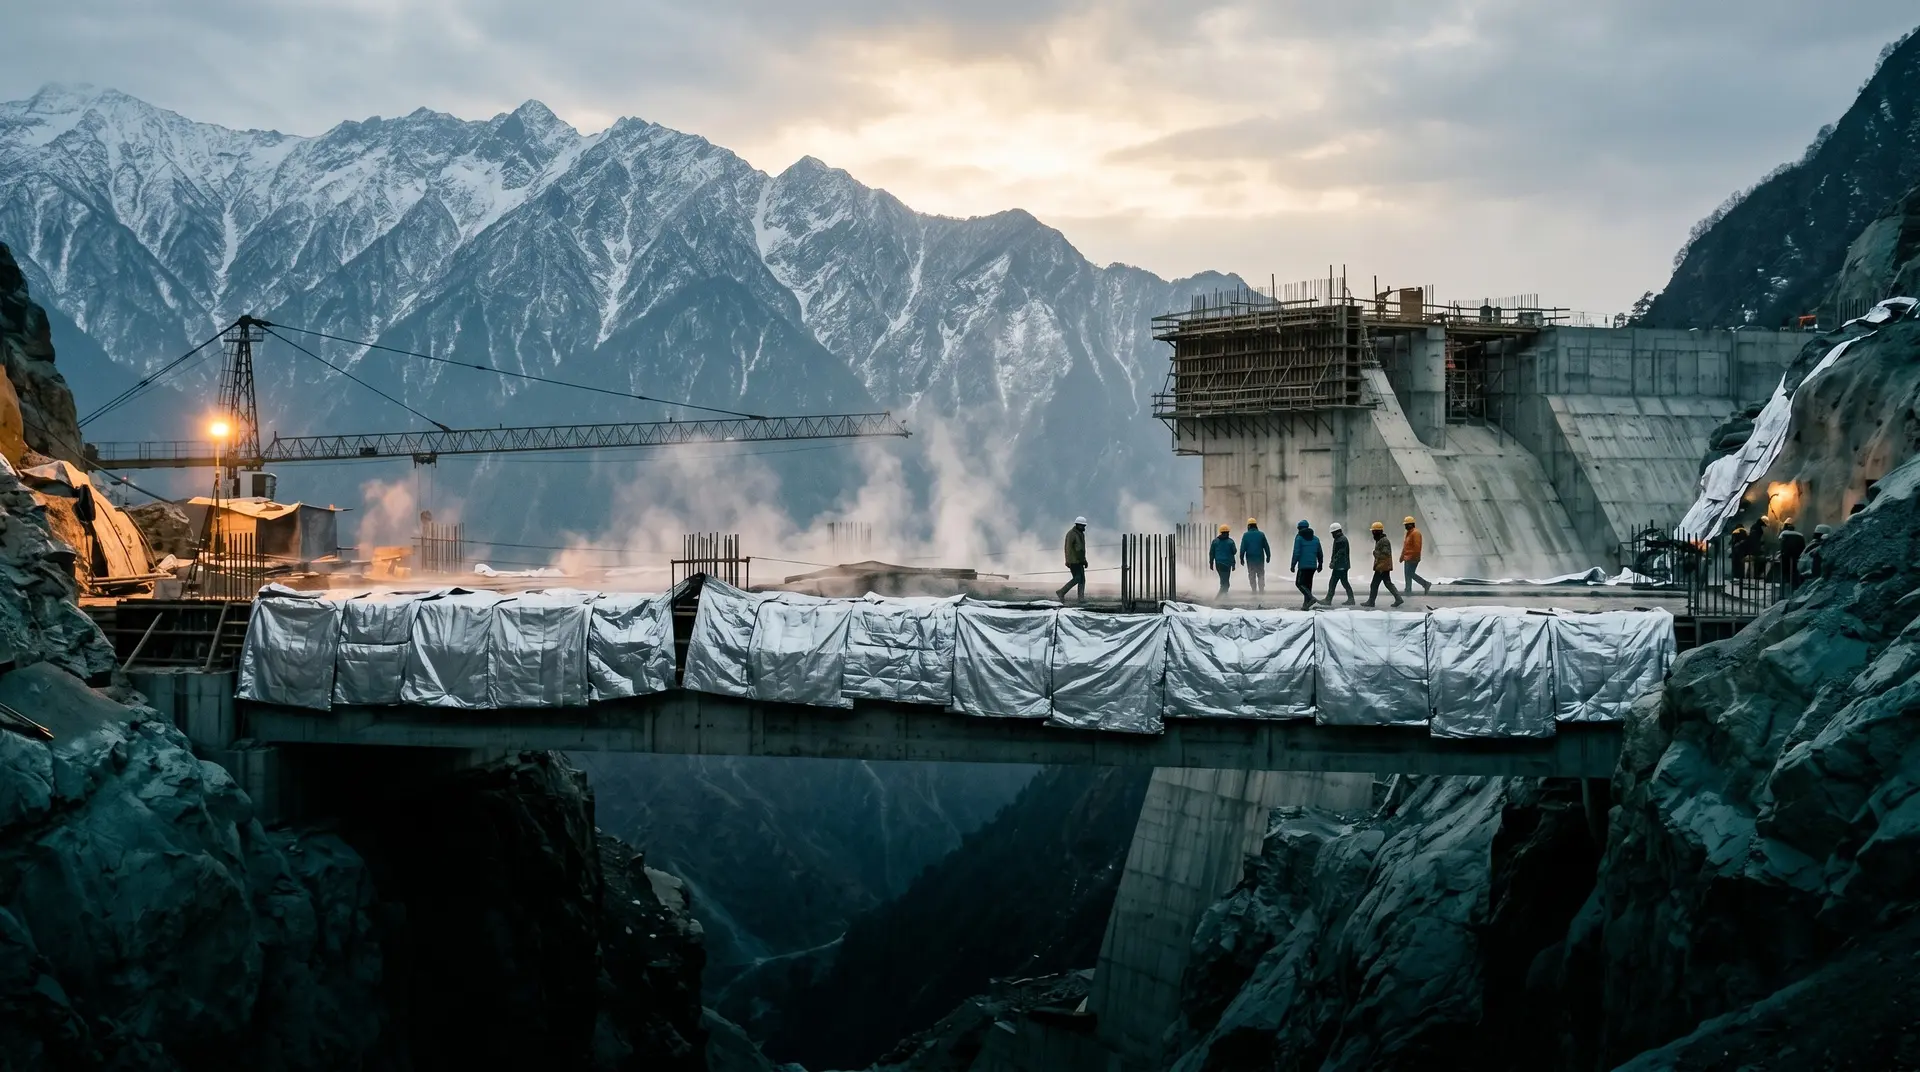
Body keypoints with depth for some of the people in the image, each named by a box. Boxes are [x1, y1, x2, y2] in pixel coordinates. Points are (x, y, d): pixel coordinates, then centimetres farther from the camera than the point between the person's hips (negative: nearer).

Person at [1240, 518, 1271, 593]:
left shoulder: (1246, 535, -4)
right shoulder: (1261, 534, -1)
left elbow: (1242, 548, -6)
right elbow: (1266, 547, 2)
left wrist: (1241, 558, 0)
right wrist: (1268, 556, 11)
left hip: (1250, 558, -1)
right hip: (1260, 558, 1)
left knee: (1252, 575, 8)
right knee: (1261, 574, 9)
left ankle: (1254, 591, 6)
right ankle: (1261, 590, -3)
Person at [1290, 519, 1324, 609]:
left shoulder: (1299, 538, -5)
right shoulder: (1315, 538, 13)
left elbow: (1296, 553, -11)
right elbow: (1320, 553, 15)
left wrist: (1293, 565, -7)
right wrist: (1320, 564, 25)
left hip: (1303, 565, -6)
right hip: (1313, 565, 6)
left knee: (1299, 583, -3)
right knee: (1308, 584, 11)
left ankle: (1311, 598, -23)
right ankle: (1306, 605, 8)